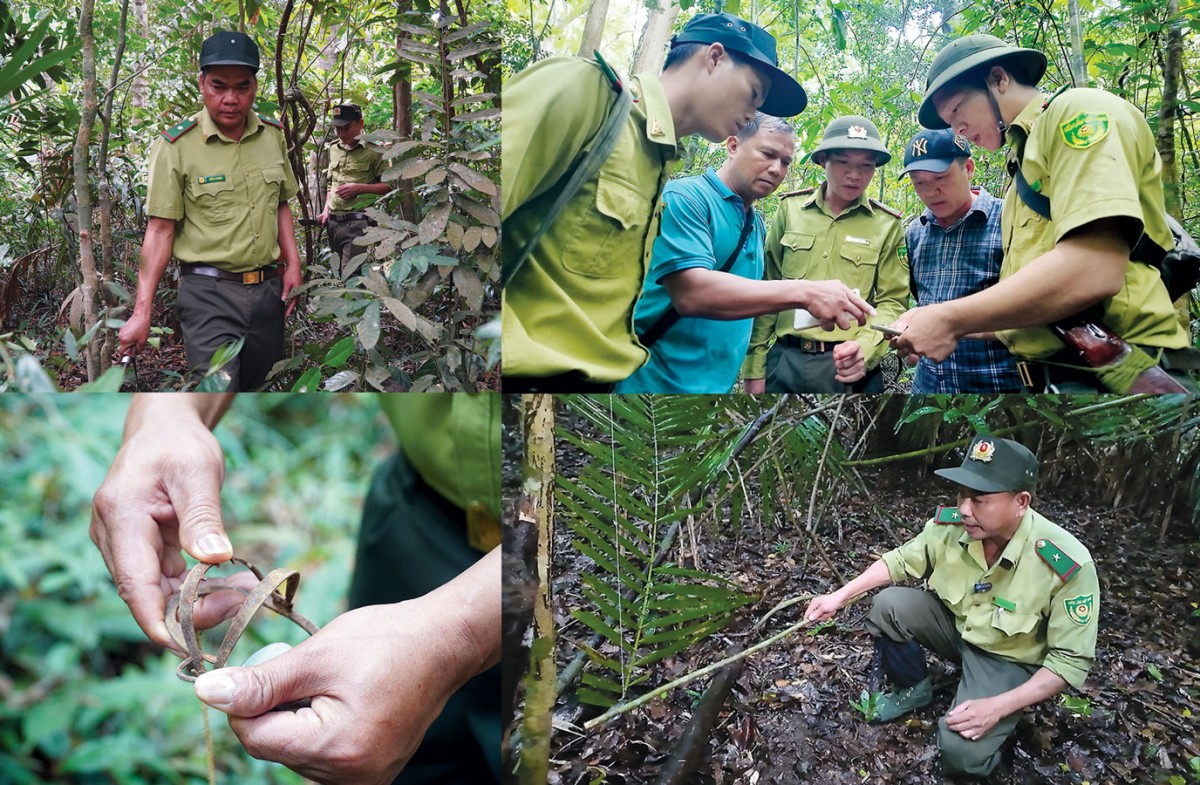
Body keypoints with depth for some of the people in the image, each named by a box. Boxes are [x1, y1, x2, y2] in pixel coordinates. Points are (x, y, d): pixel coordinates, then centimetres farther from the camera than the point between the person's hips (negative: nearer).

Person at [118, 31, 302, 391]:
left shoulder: (273, 135, 6)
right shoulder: (175, 145, -9)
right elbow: (160, 229, -9)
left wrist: (292, 264, 6)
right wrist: (142, 312, -12)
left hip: (268, 288, 5)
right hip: (209, 293, -5)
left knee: (263, 386, 15)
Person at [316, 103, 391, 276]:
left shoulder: (373, 150, -4)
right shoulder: (334, 149, 17)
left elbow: (390, 185, -6)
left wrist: (359, 188, -15)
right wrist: (326, 211, 13)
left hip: (358, 223, -7)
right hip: (333, 222, 7)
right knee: (337, 274, 11)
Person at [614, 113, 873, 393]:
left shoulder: (757, 226, 12)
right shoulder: (686, 197, -12)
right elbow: (690, 293, -26)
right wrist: (804, 292, -30)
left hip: (719, 382, 8)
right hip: (658, 382, -7)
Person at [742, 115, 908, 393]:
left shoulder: (887, 225, 0)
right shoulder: (790, 209, 2)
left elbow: (892, 302, -1)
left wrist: (865, 348, -21)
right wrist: (754, 367, 1)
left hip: (850, 367, -1)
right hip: (784, 360, 1)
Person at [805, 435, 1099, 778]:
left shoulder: (1068, 565, -32)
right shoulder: (951, 525, -21)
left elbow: (1071, 658, -23)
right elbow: (901, 560, -1)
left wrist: (997, 707, -30)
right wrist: (840, 596, -11)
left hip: (1009, 659, -4)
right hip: (955, 625, 5)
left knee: (962, 753, -26)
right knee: (888, 605, -21)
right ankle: (915, 689, 7)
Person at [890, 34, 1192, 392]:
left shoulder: (1079, 112, -5)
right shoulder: (1027, 166, 21)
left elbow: (1092, 271, -20)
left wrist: (951, 320, -14)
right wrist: (939, 324, 5)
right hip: (1049, 374, 8)